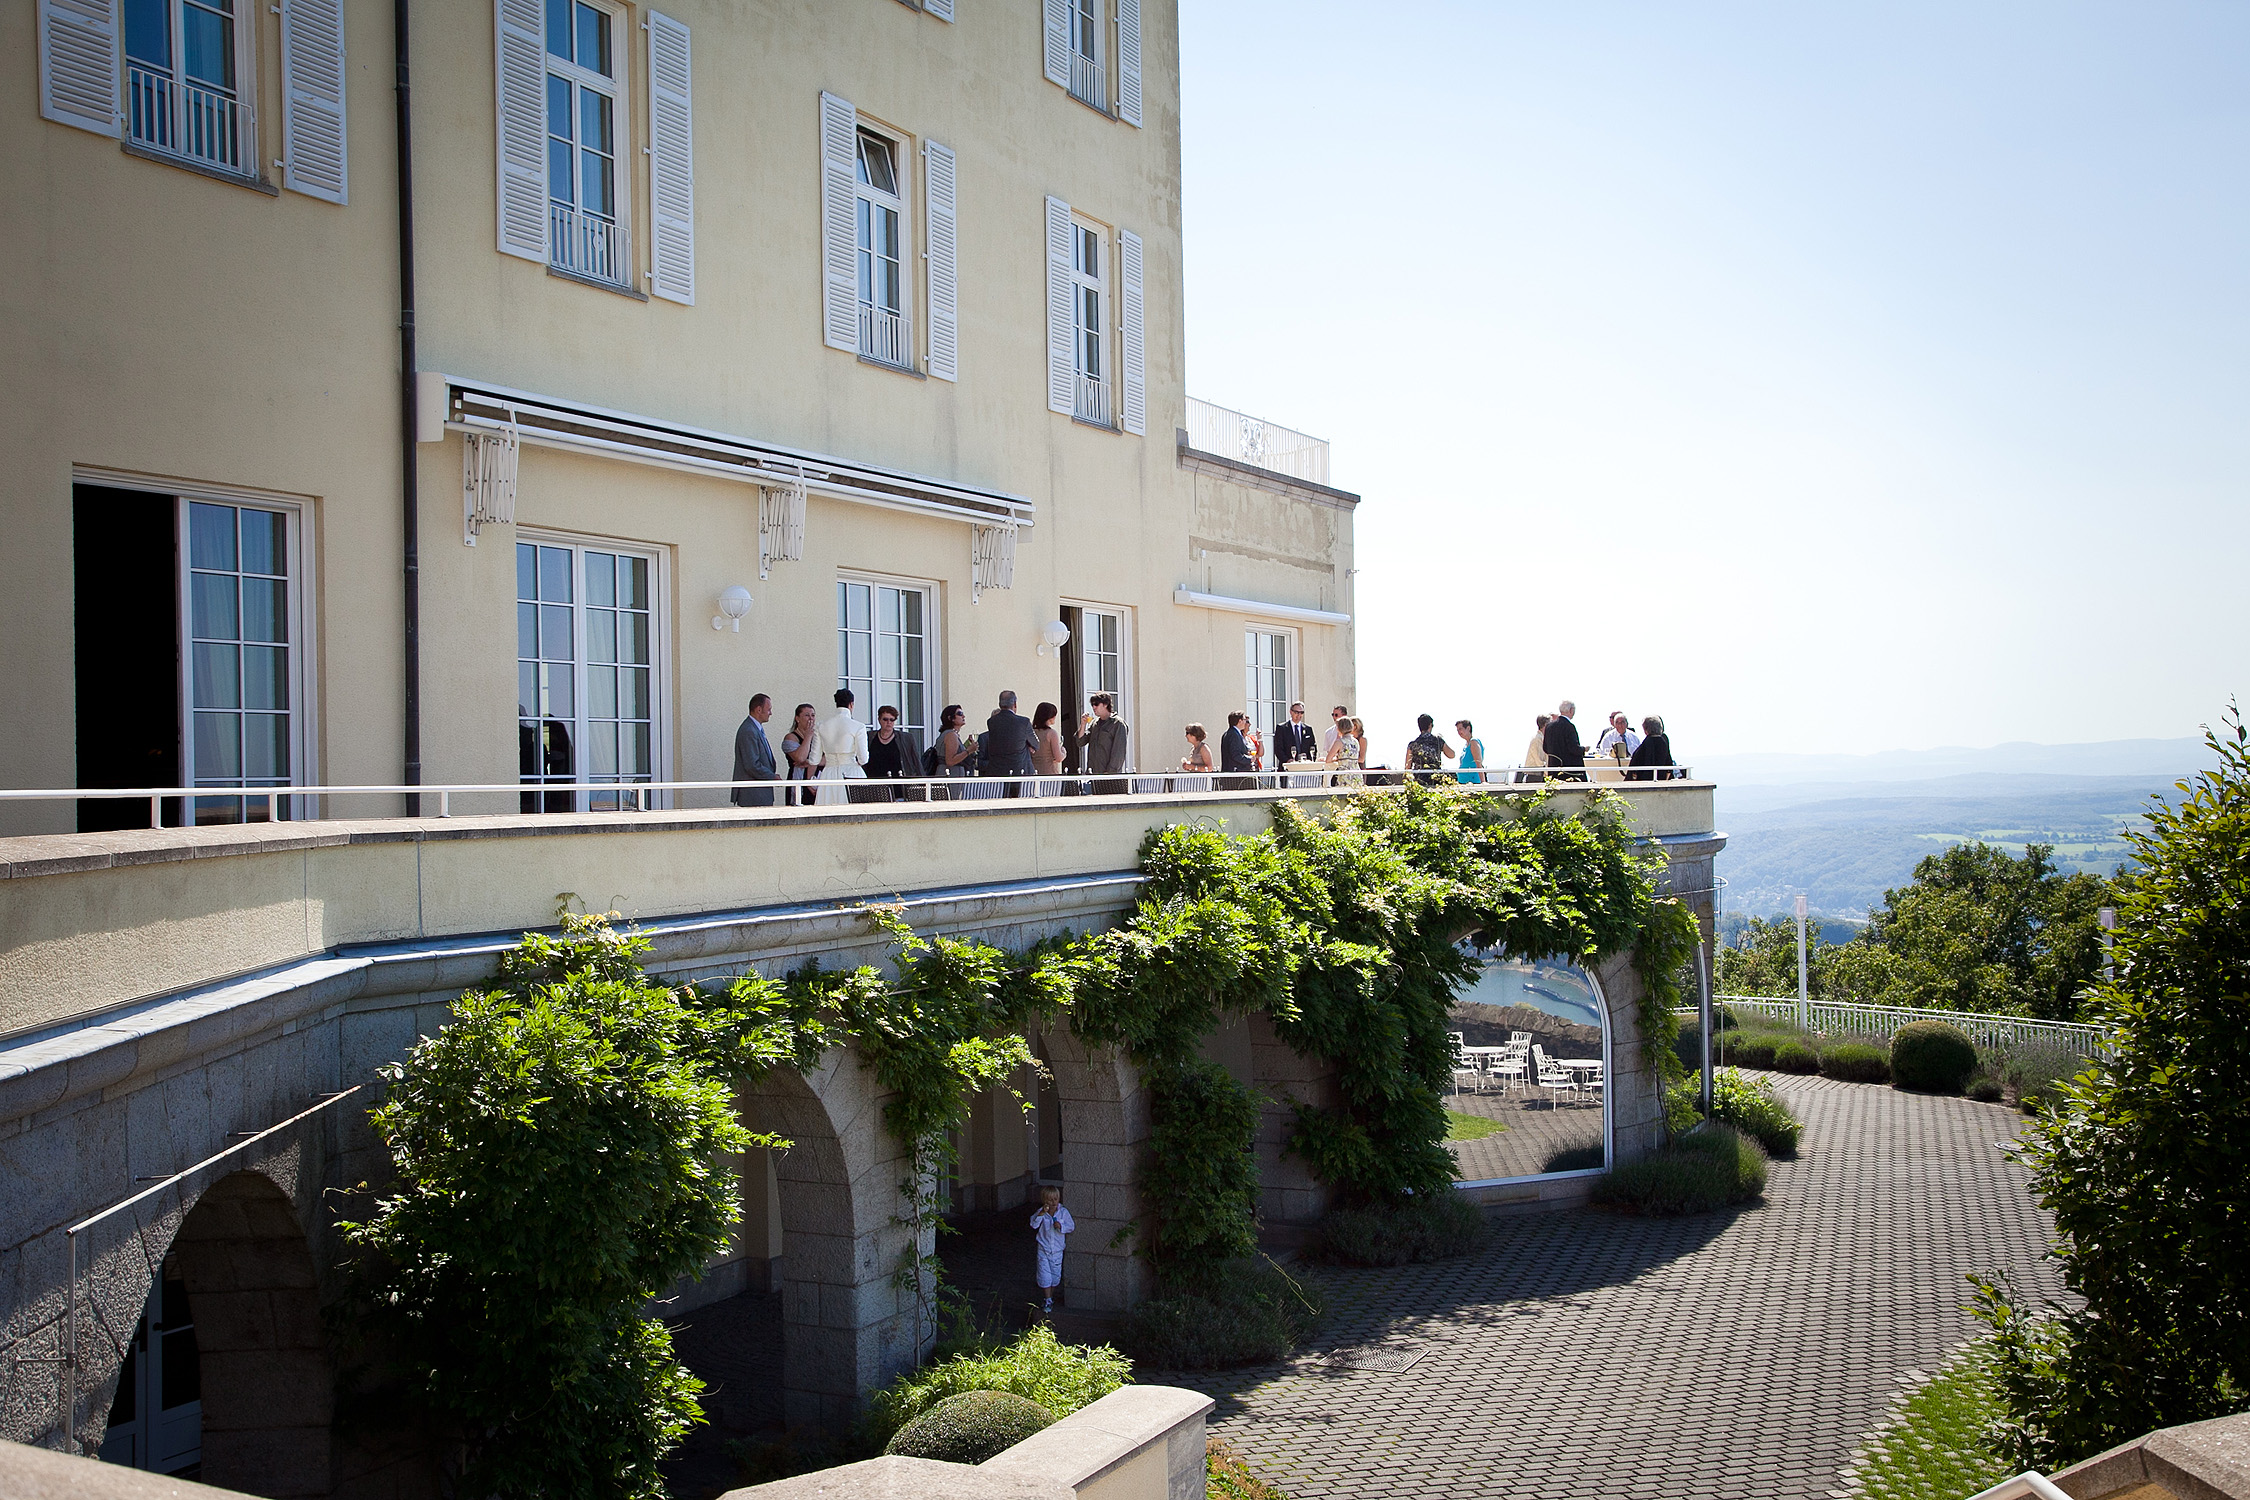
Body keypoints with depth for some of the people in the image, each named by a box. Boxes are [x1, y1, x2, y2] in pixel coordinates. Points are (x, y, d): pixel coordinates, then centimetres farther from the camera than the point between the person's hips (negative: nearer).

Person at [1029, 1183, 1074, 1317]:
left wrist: (1061, 1227, -21)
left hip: (1057, 1250, 1)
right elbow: (1034, 1224, -20)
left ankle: (1049, 1296, 32)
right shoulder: (1041, 1212, -9)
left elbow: (1071, 1226, -3)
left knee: (1055, 1275, 11)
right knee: (1045, 1275, -3)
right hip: (1044, 1249, -1)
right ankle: (1047, 1301, 6)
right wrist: (1042, 1213, -31)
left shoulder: (1063, 1212, -7)